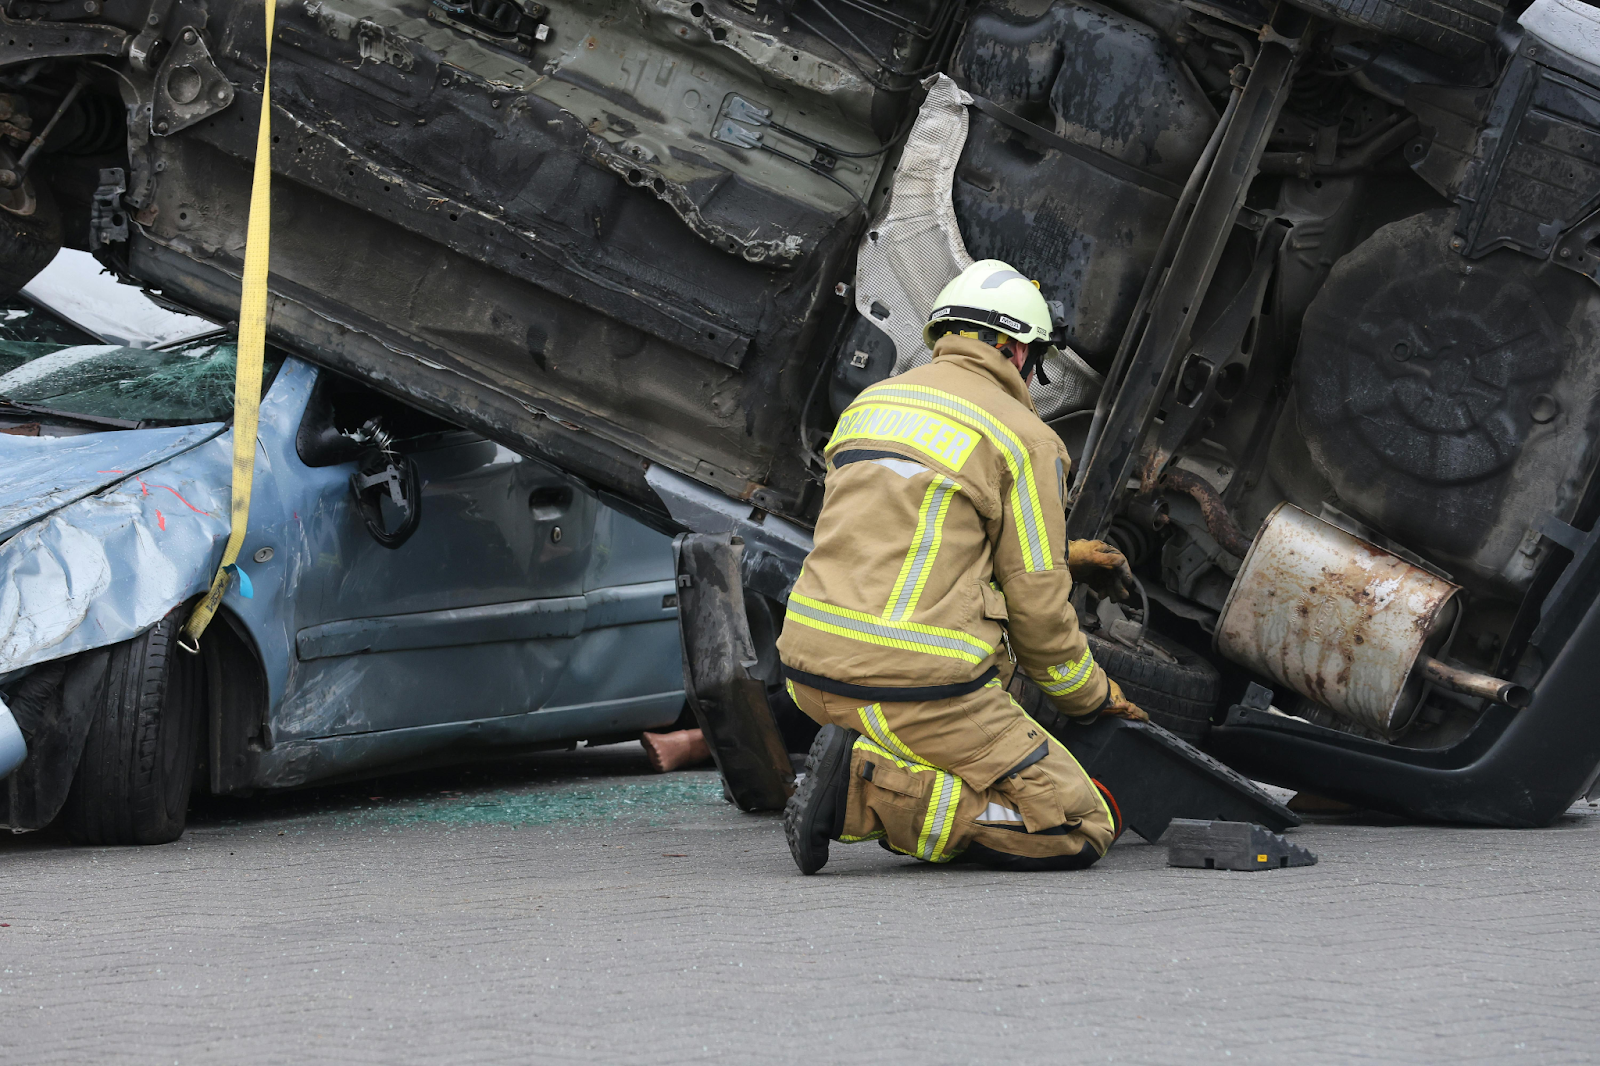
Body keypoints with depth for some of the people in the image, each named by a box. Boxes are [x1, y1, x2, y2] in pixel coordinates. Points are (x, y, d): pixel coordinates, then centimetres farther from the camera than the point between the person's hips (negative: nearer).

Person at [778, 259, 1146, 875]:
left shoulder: (870, 402, 19)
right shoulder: (1026, 438, -2)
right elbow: (1035, 607, -1)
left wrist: (1061, 556, 36)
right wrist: (1093, 697, 18)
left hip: (810, 664, 8)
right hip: (914, 684, -8)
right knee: (1083, 831, 0)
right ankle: (867, 792, -13)